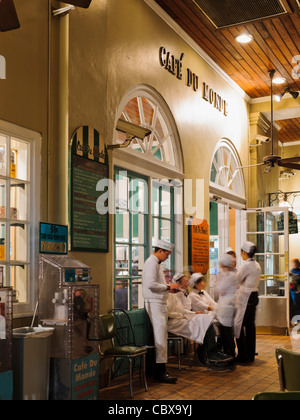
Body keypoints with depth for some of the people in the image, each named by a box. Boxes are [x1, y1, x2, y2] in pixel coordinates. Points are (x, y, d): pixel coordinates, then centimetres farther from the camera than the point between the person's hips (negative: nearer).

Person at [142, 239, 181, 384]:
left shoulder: (156, 263, 20)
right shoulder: (151, 263, -12)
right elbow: (151, 284, -23)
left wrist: (169, 288, 13)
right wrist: (168, 287, -14)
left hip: (160, 303, 10)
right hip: (154, 303, -10)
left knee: (162, 336, 10)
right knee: (160, 337, -10)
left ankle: (160, 370, 16)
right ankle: (160, 372, -8)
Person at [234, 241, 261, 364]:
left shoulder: (246, 265, -16)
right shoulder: (257, 265, 11)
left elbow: (236, 280, -11)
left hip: (245, 297, -9)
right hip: (254, 296, 9)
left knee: (238, 326, -2)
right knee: (250, 326, 13)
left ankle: (243, 356, 1)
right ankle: (251, 355, 19)